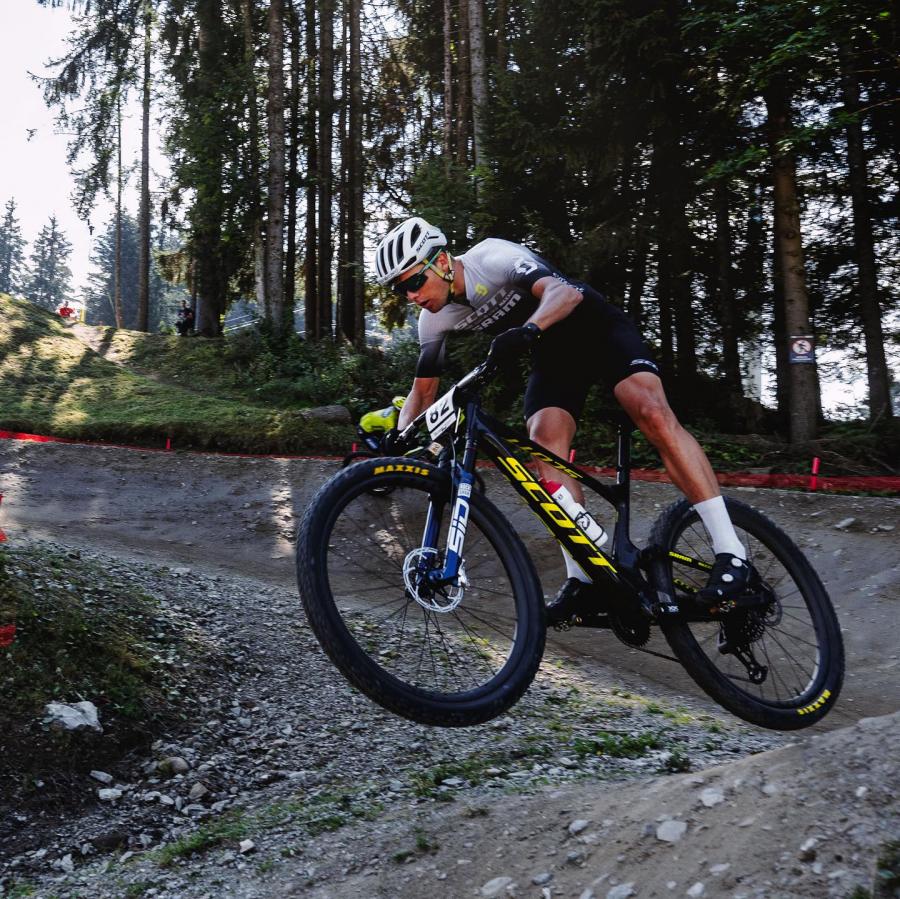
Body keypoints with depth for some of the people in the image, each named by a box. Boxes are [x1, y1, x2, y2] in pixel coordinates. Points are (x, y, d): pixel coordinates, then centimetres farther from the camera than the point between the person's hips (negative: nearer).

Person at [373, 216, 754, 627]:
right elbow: (422, 392, 1)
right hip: (553, 354, 6)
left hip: (597, 327, -6)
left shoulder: (492, 257, -25)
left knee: (652, 413, -28)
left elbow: (564, 290, -41)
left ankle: (731, 552, -26)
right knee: (543, 442, -20)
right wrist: (400, 437, -16)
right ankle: (585, 580, -17)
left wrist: (528, 329, -60)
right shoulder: (434, 320, -6)